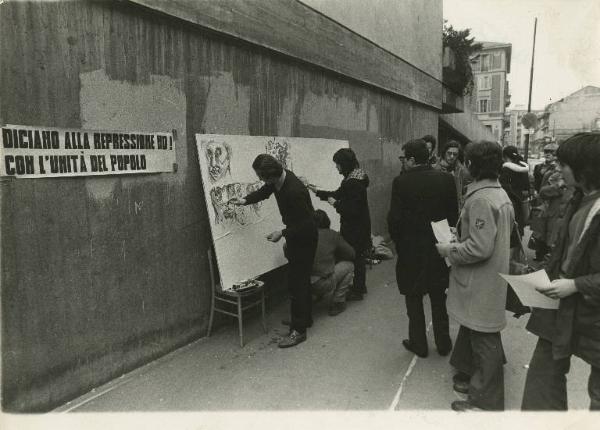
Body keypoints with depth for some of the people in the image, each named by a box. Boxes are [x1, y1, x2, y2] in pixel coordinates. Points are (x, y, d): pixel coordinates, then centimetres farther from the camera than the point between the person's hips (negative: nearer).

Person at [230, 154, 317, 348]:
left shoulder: (294, 191, -34)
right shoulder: (277, 179, -7)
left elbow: (307, 223, -29)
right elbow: (264, 192, 13)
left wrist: (283, 233, -25)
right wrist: (245, 200, -1)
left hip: (304, 238, -10)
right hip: (295, 236, 10)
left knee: (296, 282, -5)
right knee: (301, 279, 20)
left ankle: (298, 330, 6)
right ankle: (305, 317, 37)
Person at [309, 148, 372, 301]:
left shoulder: (353, 183, -25)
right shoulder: (354, 178, 8)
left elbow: (352, 209, -28)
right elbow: (338, 194, 19)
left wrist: (335, 204, -15)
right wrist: (318, 191, 18)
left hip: (355, 228, -10)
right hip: (359, 225, 10)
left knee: (355, 256, 2)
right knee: (358, 256, 19)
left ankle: (357, 291, 15)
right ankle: (360, 287, 34)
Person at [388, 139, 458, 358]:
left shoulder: (401, 182, -16)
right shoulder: (446, 179, -5)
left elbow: (394, 218, -15)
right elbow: (453, 214, -1)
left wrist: (398, 241, 2)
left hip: (411, 250, -4)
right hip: (439, 248, 4)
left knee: (414, 299, 13)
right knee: (439, 300, 19)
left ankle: (418, 344, 24)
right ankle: (443, 344, 30)